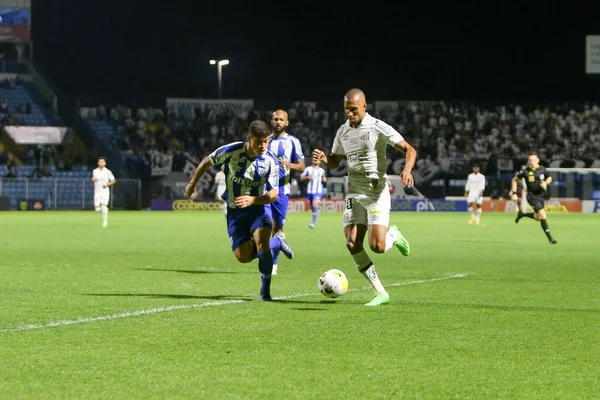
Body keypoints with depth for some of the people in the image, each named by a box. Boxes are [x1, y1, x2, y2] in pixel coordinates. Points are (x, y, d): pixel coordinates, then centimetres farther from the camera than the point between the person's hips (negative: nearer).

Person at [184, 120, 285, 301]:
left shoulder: (271, 163, -19)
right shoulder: (231, 151, -19)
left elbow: (273, 194, -17)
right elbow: (207, 161, -1)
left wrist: (252, 200, -35)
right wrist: (192, 183, 9)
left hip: (259, 207, -2)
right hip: (235, 211, 2)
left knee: (261, 243, -29)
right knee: (244, 257, -3)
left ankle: (265, 290, -12)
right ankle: (275, 243, 28)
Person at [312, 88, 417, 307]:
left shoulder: (378, 128, -10)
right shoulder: (343, 132, 8)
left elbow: (409, 149, -11)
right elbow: (335, 161, 20)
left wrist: (407, 170, -31)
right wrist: (322, 158, -4)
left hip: (377, 193, -5)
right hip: (354, 193, 5)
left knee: (377, 246, -17)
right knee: (352, 244, -9)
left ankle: (393, 235, 22)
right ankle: (380, 293, 2)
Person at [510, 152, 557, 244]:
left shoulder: (542, 169, -2)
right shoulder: (525, 170, -11)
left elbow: (549, 178, 16)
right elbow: (514, 180, 3)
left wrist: (546, 183, -8)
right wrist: (514, 194, -3)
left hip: (541, 195, 5)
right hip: (532, 196, -5)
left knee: (538, 217, 19)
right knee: (543, 215, -19)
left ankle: (522, 214, 45)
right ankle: (550, 238, -15)